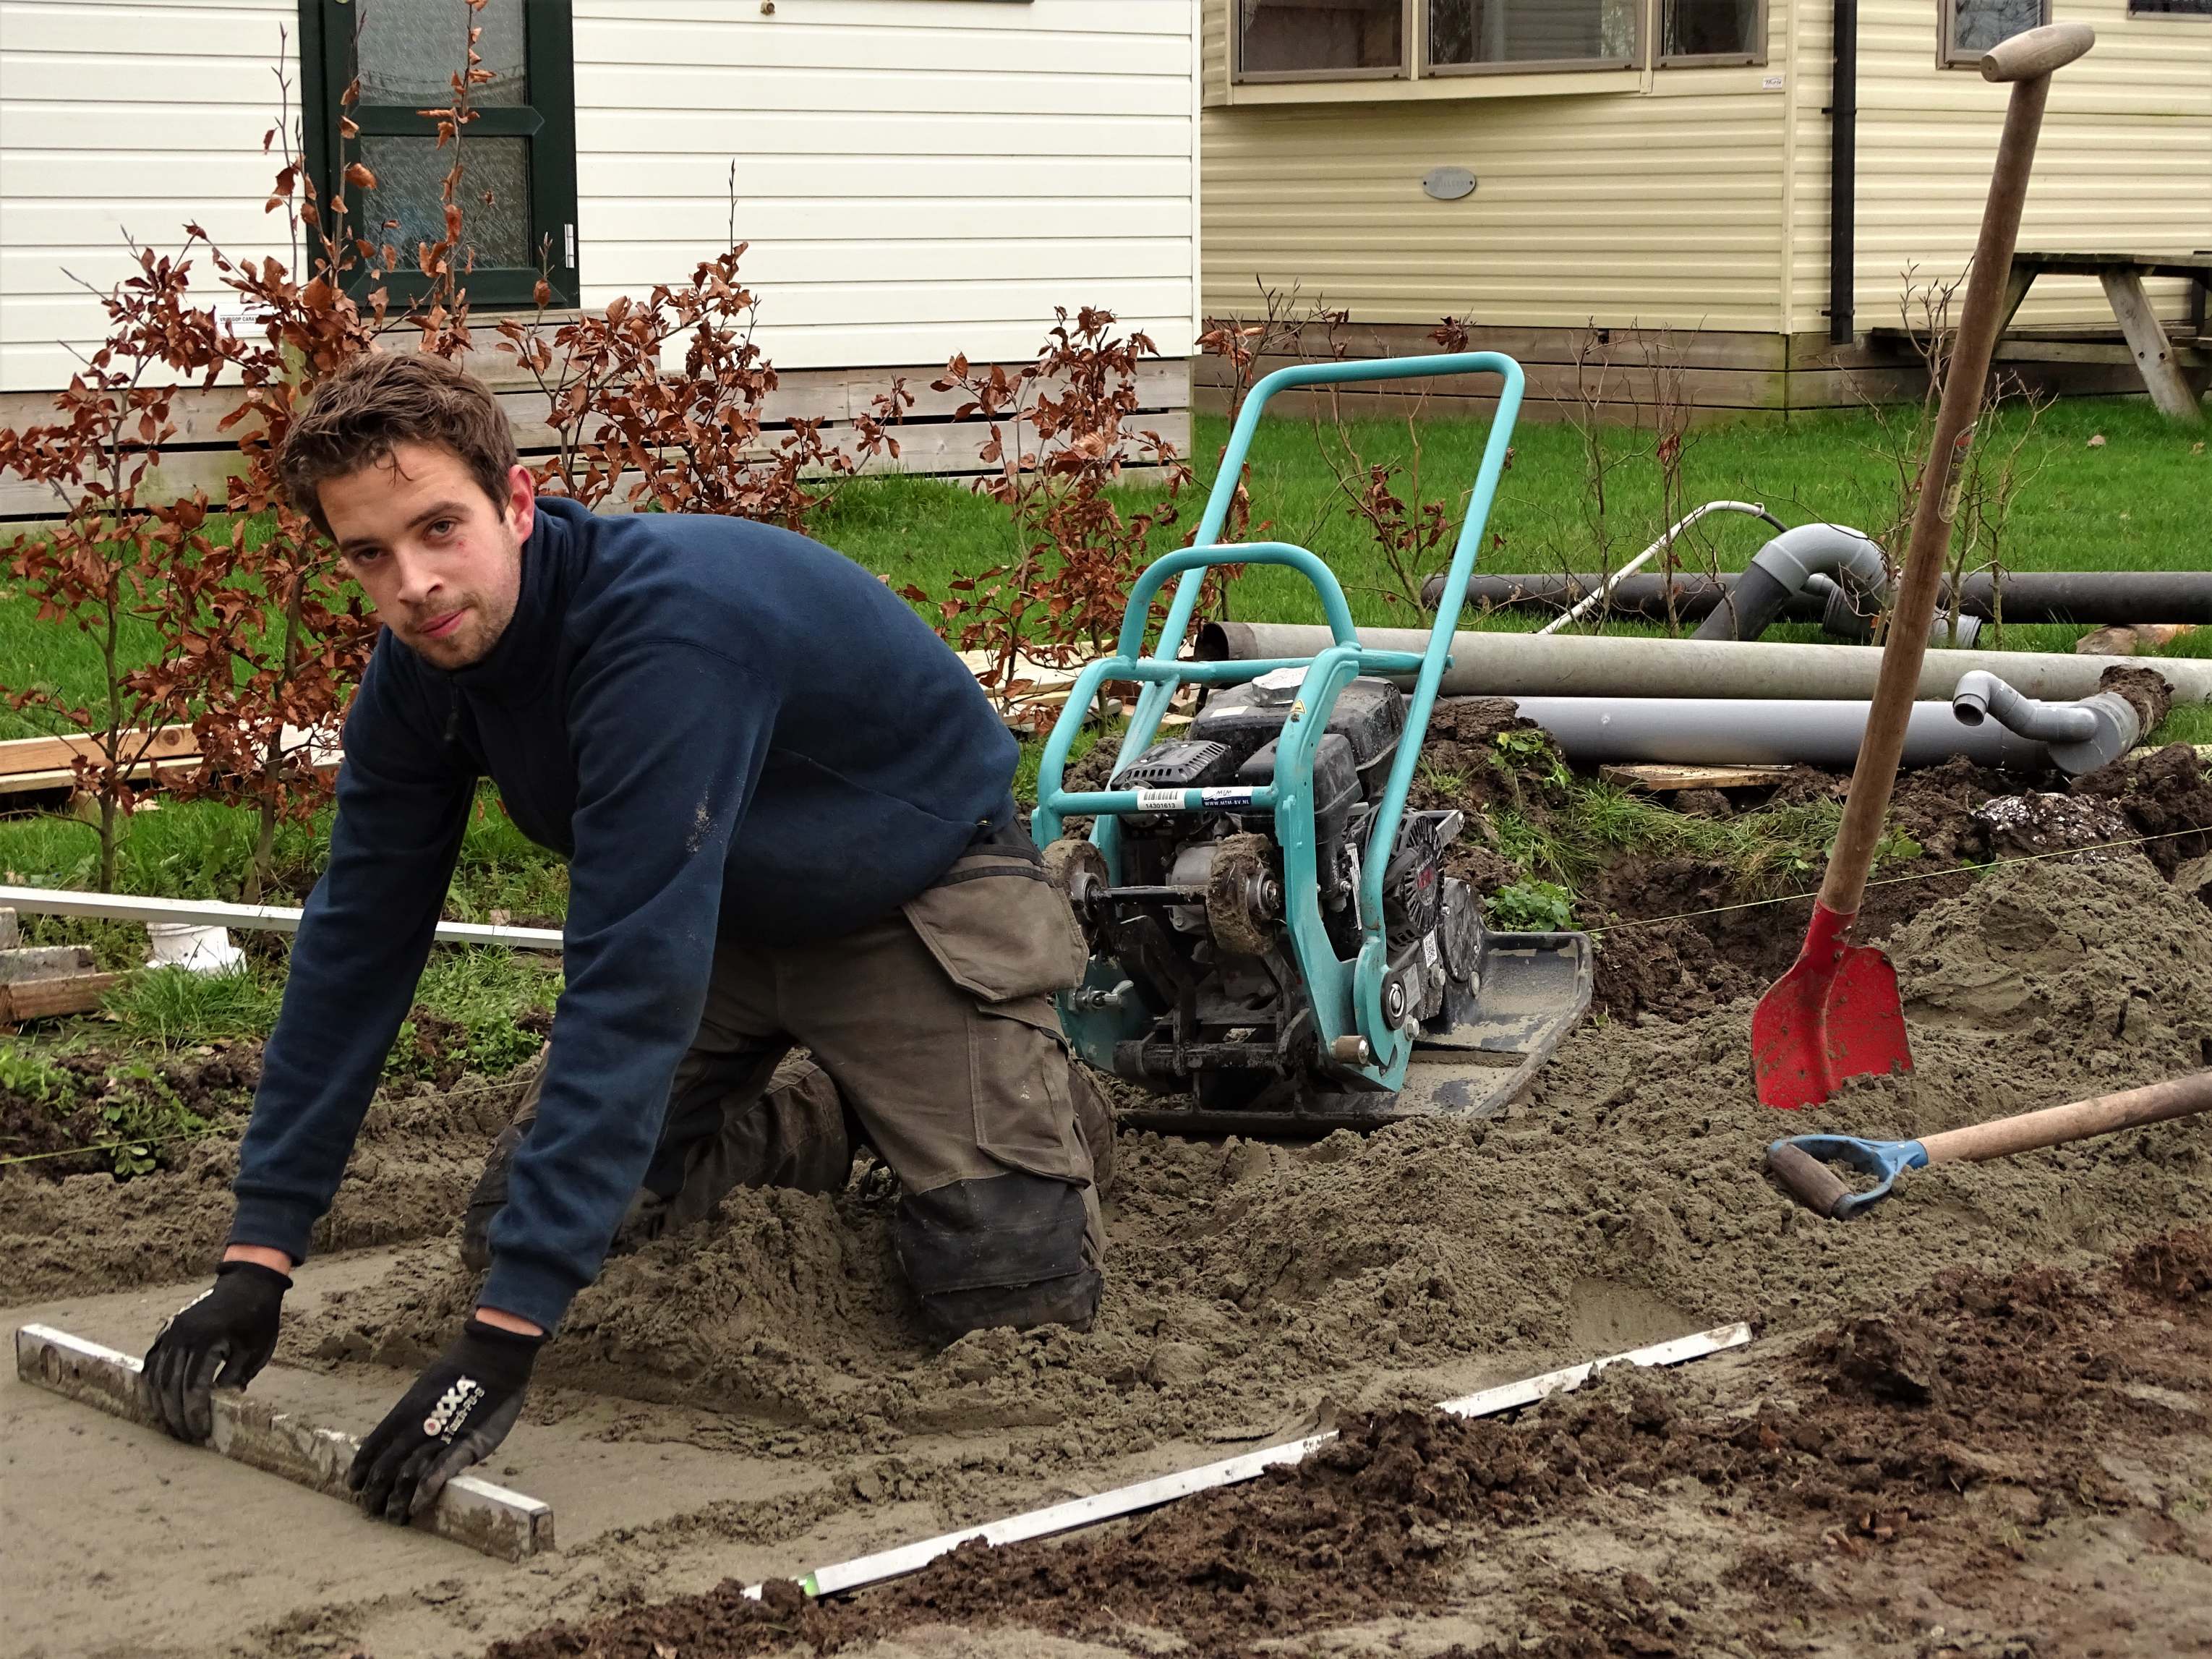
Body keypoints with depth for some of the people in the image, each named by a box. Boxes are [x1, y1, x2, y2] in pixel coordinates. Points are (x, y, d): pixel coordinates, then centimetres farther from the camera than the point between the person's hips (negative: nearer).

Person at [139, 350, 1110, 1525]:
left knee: (1018, 1296, -17)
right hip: (731, 910, 7)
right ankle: (818, 1125, 22)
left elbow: (629, 986, -43)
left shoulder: (663, 626, -40)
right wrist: (257, 1261, -14)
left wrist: (502, 1344, -45)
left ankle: (1044, 1109, 17)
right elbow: (356, 943, -9)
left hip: (924, 891, -6)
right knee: (511, 1228, -2)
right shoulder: (423, 665, -16)